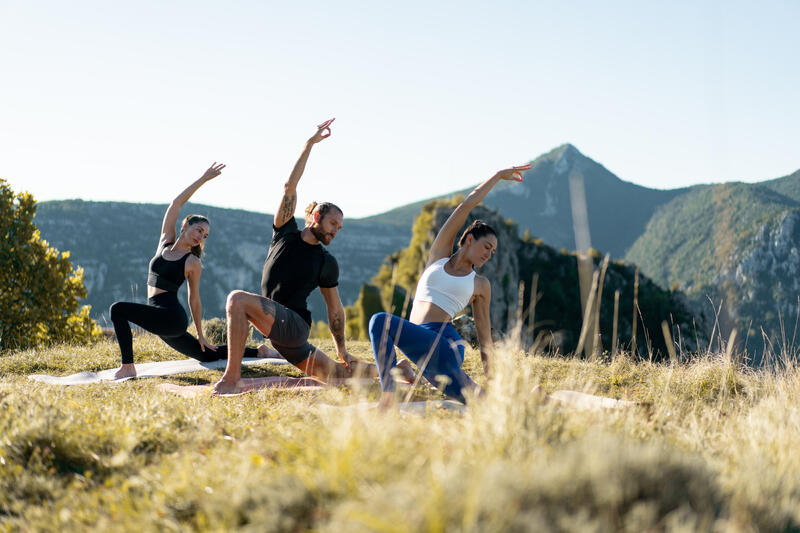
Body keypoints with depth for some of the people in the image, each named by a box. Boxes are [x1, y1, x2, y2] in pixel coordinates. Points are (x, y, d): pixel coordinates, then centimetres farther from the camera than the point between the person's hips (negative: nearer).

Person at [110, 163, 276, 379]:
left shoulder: (193, 263, -5)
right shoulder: (166, 241, 9)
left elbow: (194, 300, 0)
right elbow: (176, 203, 4)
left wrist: (200, 335, 4)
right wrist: (203, 179, 5)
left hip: (172, 317, -7)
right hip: (160, 320, 7)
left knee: (118, 309, -18)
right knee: (207, 356, 15)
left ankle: (128, 366, -20)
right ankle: (257, 351, 25)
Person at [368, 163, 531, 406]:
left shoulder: (480, 285, 18)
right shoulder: (439, 255, 20)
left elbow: (484, 332, 20)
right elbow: (466, 205, 18)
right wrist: (498, 176, 25)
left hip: (444, 342, -2)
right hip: (418, 345, 2)